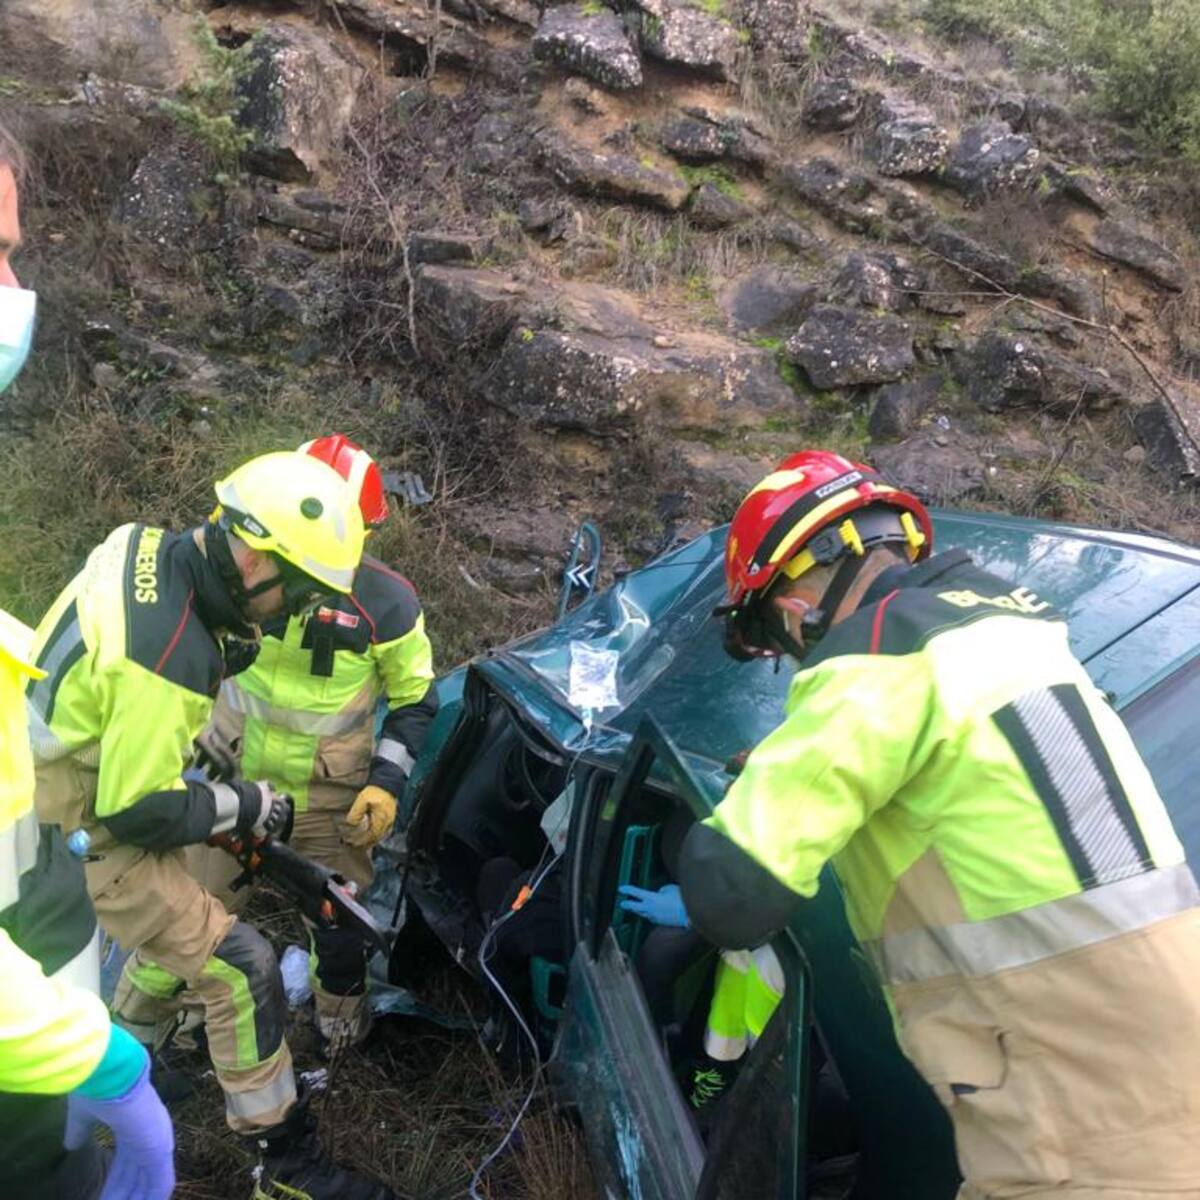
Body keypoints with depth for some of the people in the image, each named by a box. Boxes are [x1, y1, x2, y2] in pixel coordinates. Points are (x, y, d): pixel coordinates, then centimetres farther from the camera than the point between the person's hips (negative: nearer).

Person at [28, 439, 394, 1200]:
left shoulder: (145, 545, -10)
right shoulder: (168, 658, -36)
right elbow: (138, 812, -26)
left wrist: (222, 650, -3)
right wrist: (245, 807, -13)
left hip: (80, 787, 9)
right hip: (89, 836, -9)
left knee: (179, 927, 27)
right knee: (240, 968, -5)